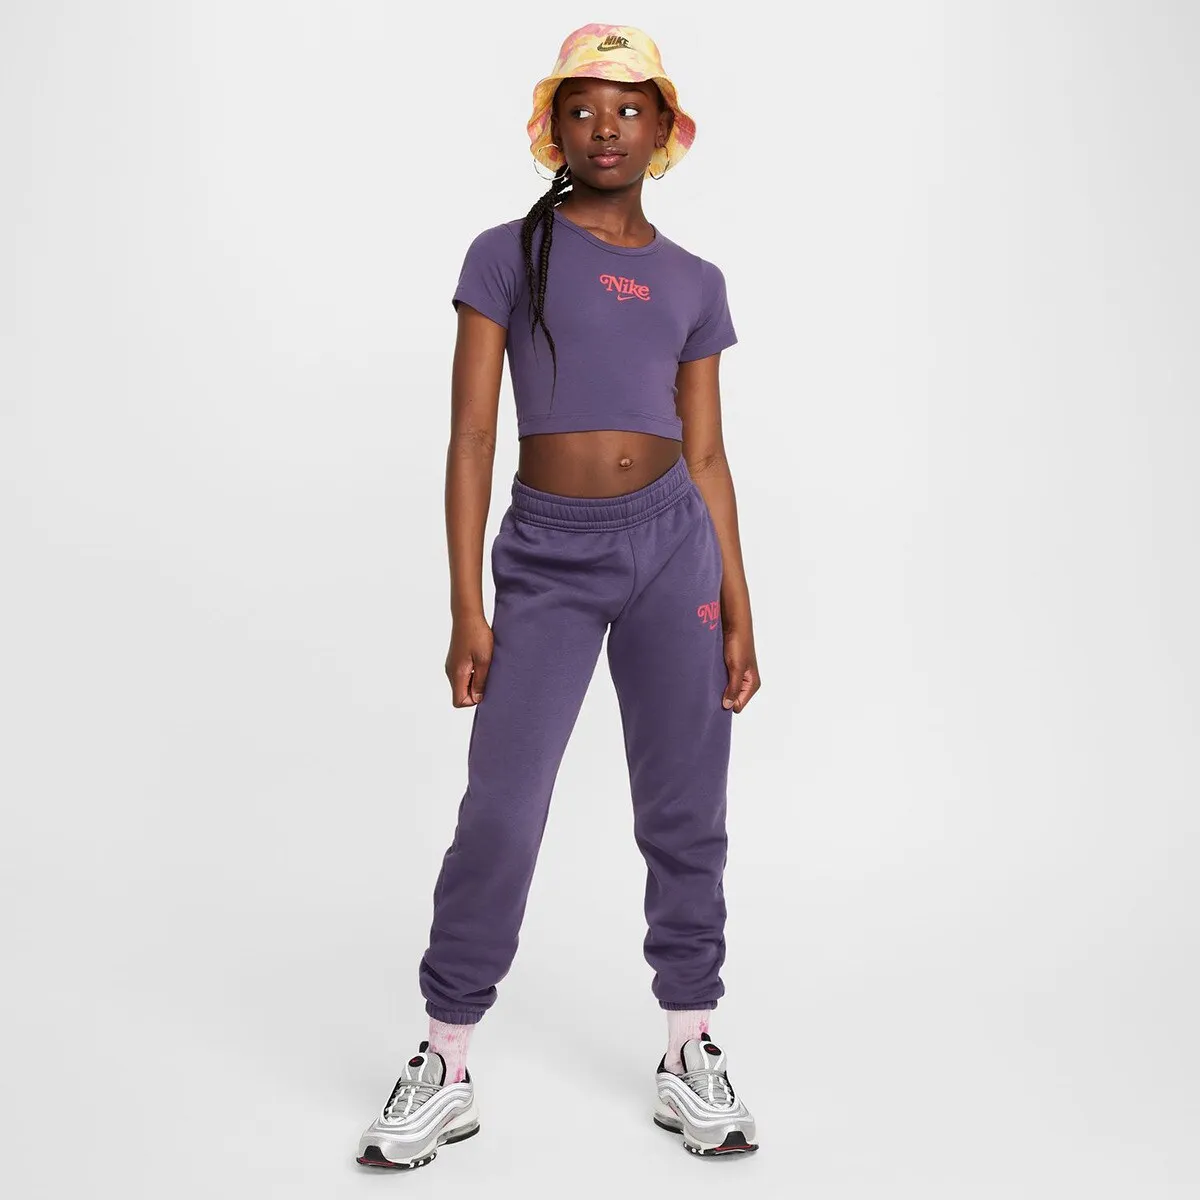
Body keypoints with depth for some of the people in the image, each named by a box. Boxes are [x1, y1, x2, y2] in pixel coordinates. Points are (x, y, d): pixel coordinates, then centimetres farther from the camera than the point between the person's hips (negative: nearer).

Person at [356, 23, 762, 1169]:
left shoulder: (694, 283, 12)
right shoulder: (509, 253, 4)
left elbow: (707, 457, 12)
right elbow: (471, 437, -1)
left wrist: (738, 612, 7)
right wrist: (466, 610, -7)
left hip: (672, 540, 3)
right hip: (545, 555, -2)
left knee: (685, 812, 6)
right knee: (499, 810, -4)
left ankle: (690, 1052, 22)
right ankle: (444, 1068, 12)